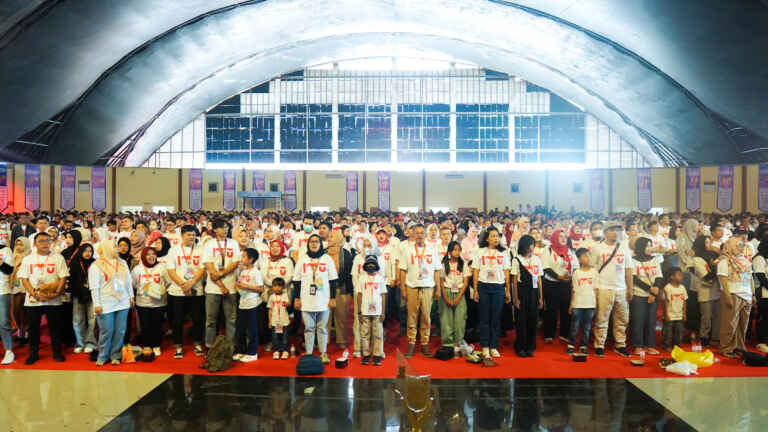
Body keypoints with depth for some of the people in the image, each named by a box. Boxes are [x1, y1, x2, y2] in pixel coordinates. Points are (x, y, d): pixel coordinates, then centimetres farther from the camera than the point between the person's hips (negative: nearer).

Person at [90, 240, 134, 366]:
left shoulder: (122, 263, 13)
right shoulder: (96, 266, -3)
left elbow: (128, 281, 18)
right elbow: (94, 287, -7)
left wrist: (131, 296, 14)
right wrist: (97, 304, -11)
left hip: (122, 303, 5)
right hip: (106, 305, -5)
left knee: (120, 331, 5)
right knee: (106, 331, -1)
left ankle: (115, 356, 15)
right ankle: (102, 357, 14)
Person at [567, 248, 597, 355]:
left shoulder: (594, 271, 2)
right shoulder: (576, 272, 1)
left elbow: (595, 289, 5)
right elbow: (574, 290, 5)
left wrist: (596, 304, 1)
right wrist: (571, 305, 4)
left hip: (590, 304, 1)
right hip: (577, 304, -1)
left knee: (587, 327, 7)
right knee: (575, 326, 1)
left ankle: (583, 346, 17)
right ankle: (571, 345, 12)